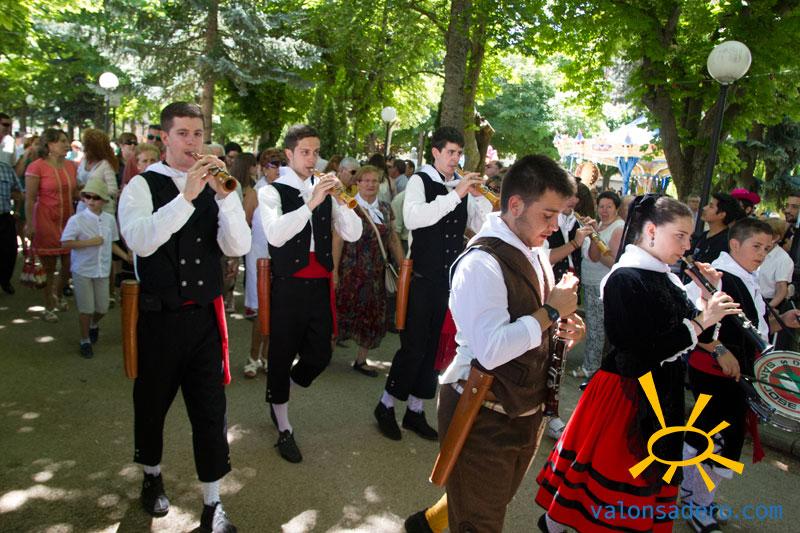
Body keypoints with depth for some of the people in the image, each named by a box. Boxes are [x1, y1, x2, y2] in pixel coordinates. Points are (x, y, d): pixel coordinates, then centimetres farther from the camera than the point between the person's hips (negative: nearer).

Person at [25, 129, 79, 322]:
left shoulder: (71, 166, 7)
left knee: (69, 264, 8)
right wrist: (29, 224, -13)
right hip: (45, 221, -5)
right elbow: (29, 199, -9)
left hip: (67, 220, 5)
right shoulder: (36, 167, -9)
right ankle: (49, 308, 18)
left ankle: (58, 295, 36)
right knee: (48, 267, 3)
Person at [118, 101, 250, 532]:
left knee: (210, 408, 5)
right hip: (160, 316, -1)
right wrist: (186, 196, -30)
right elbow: (139, 241, -22)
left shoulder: (215, 187, 3)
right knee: (152, 403, 18)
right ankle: (151, 476, 46)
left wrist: (224, 195, -22)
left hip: (206, 316, 2)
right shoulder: (142, 186, -4)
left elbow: (238, 247, -10)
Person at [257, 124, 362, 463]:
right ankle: (284, 430, 27)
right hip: (288, 286, -4)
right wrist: (312, 202, -24)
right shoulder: (272, 192, -4)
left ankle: (278, 397, 39)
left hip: (320, 285, 5)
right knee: (282, 356, 8)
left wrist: (338, 198, -12)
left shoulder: (325, 192, 10)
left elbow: (353, 234, 2)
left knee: (319, 355, 8)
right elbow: (275, 235, -22)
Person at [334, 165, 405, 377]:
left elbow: (394, 239, 12)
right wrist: (334, 270, -13)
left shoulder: (386, 208, 9)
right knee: (344, 312, 5)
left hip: (376, 273, 5)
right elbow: (338, 240, -9)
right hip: (351, 272, -5)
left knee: (374, 316, 8)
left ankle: (361, 360, 23)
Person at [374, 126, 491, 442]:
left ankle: (415, 411, 27)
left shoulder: (462, 185, 8)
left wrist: (478, 196, -8)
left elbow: (483, 226, 8)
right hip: (423, 277, -5)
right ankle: (386, 406, 20)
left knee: (434, 346, 12)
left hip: (452, 277, 6)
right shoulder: (420, 181, -6)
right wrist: (454, 195, -25)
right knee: (413, 345, -2)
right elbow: (412, 218, -25)